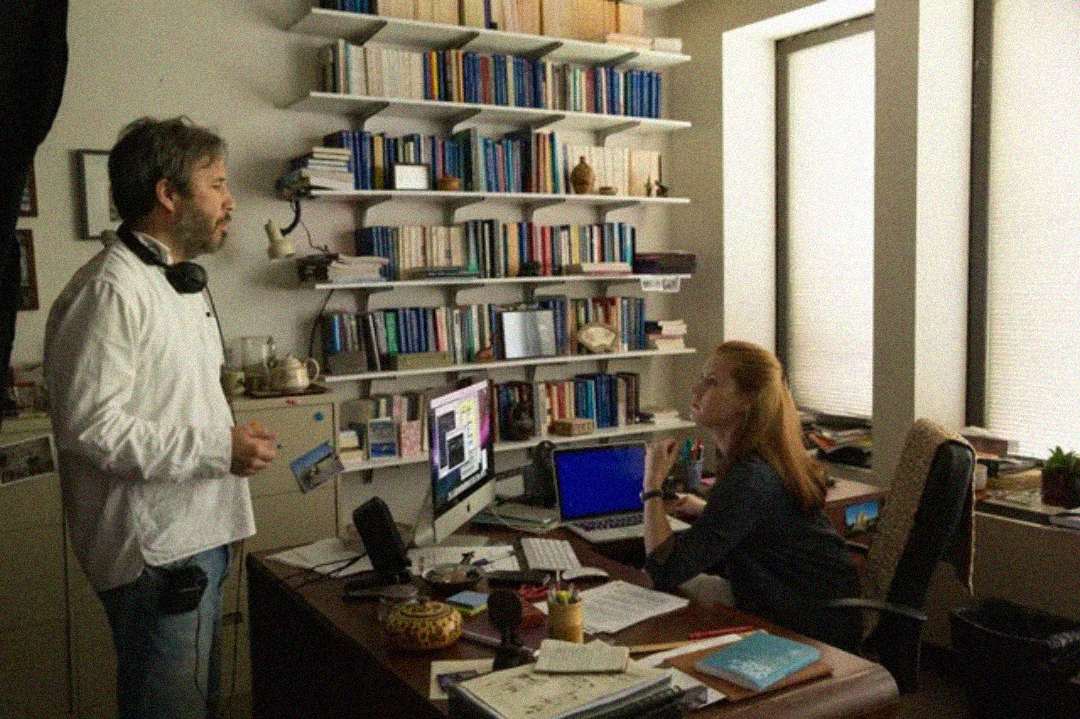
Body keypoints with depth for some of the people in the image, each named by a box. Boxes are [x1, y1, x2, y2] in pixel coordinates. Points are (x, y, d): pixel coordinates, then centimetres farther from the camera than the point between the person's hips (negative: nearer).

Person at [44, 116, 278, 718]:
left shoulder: (180, 281, 14)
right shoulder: (111, 290, -18)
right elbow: (90, 427, -25)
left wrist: (231, 437, 10)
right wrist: (218, 450, -21)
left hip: (198, 533, 10)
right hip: (157, 549, -10)